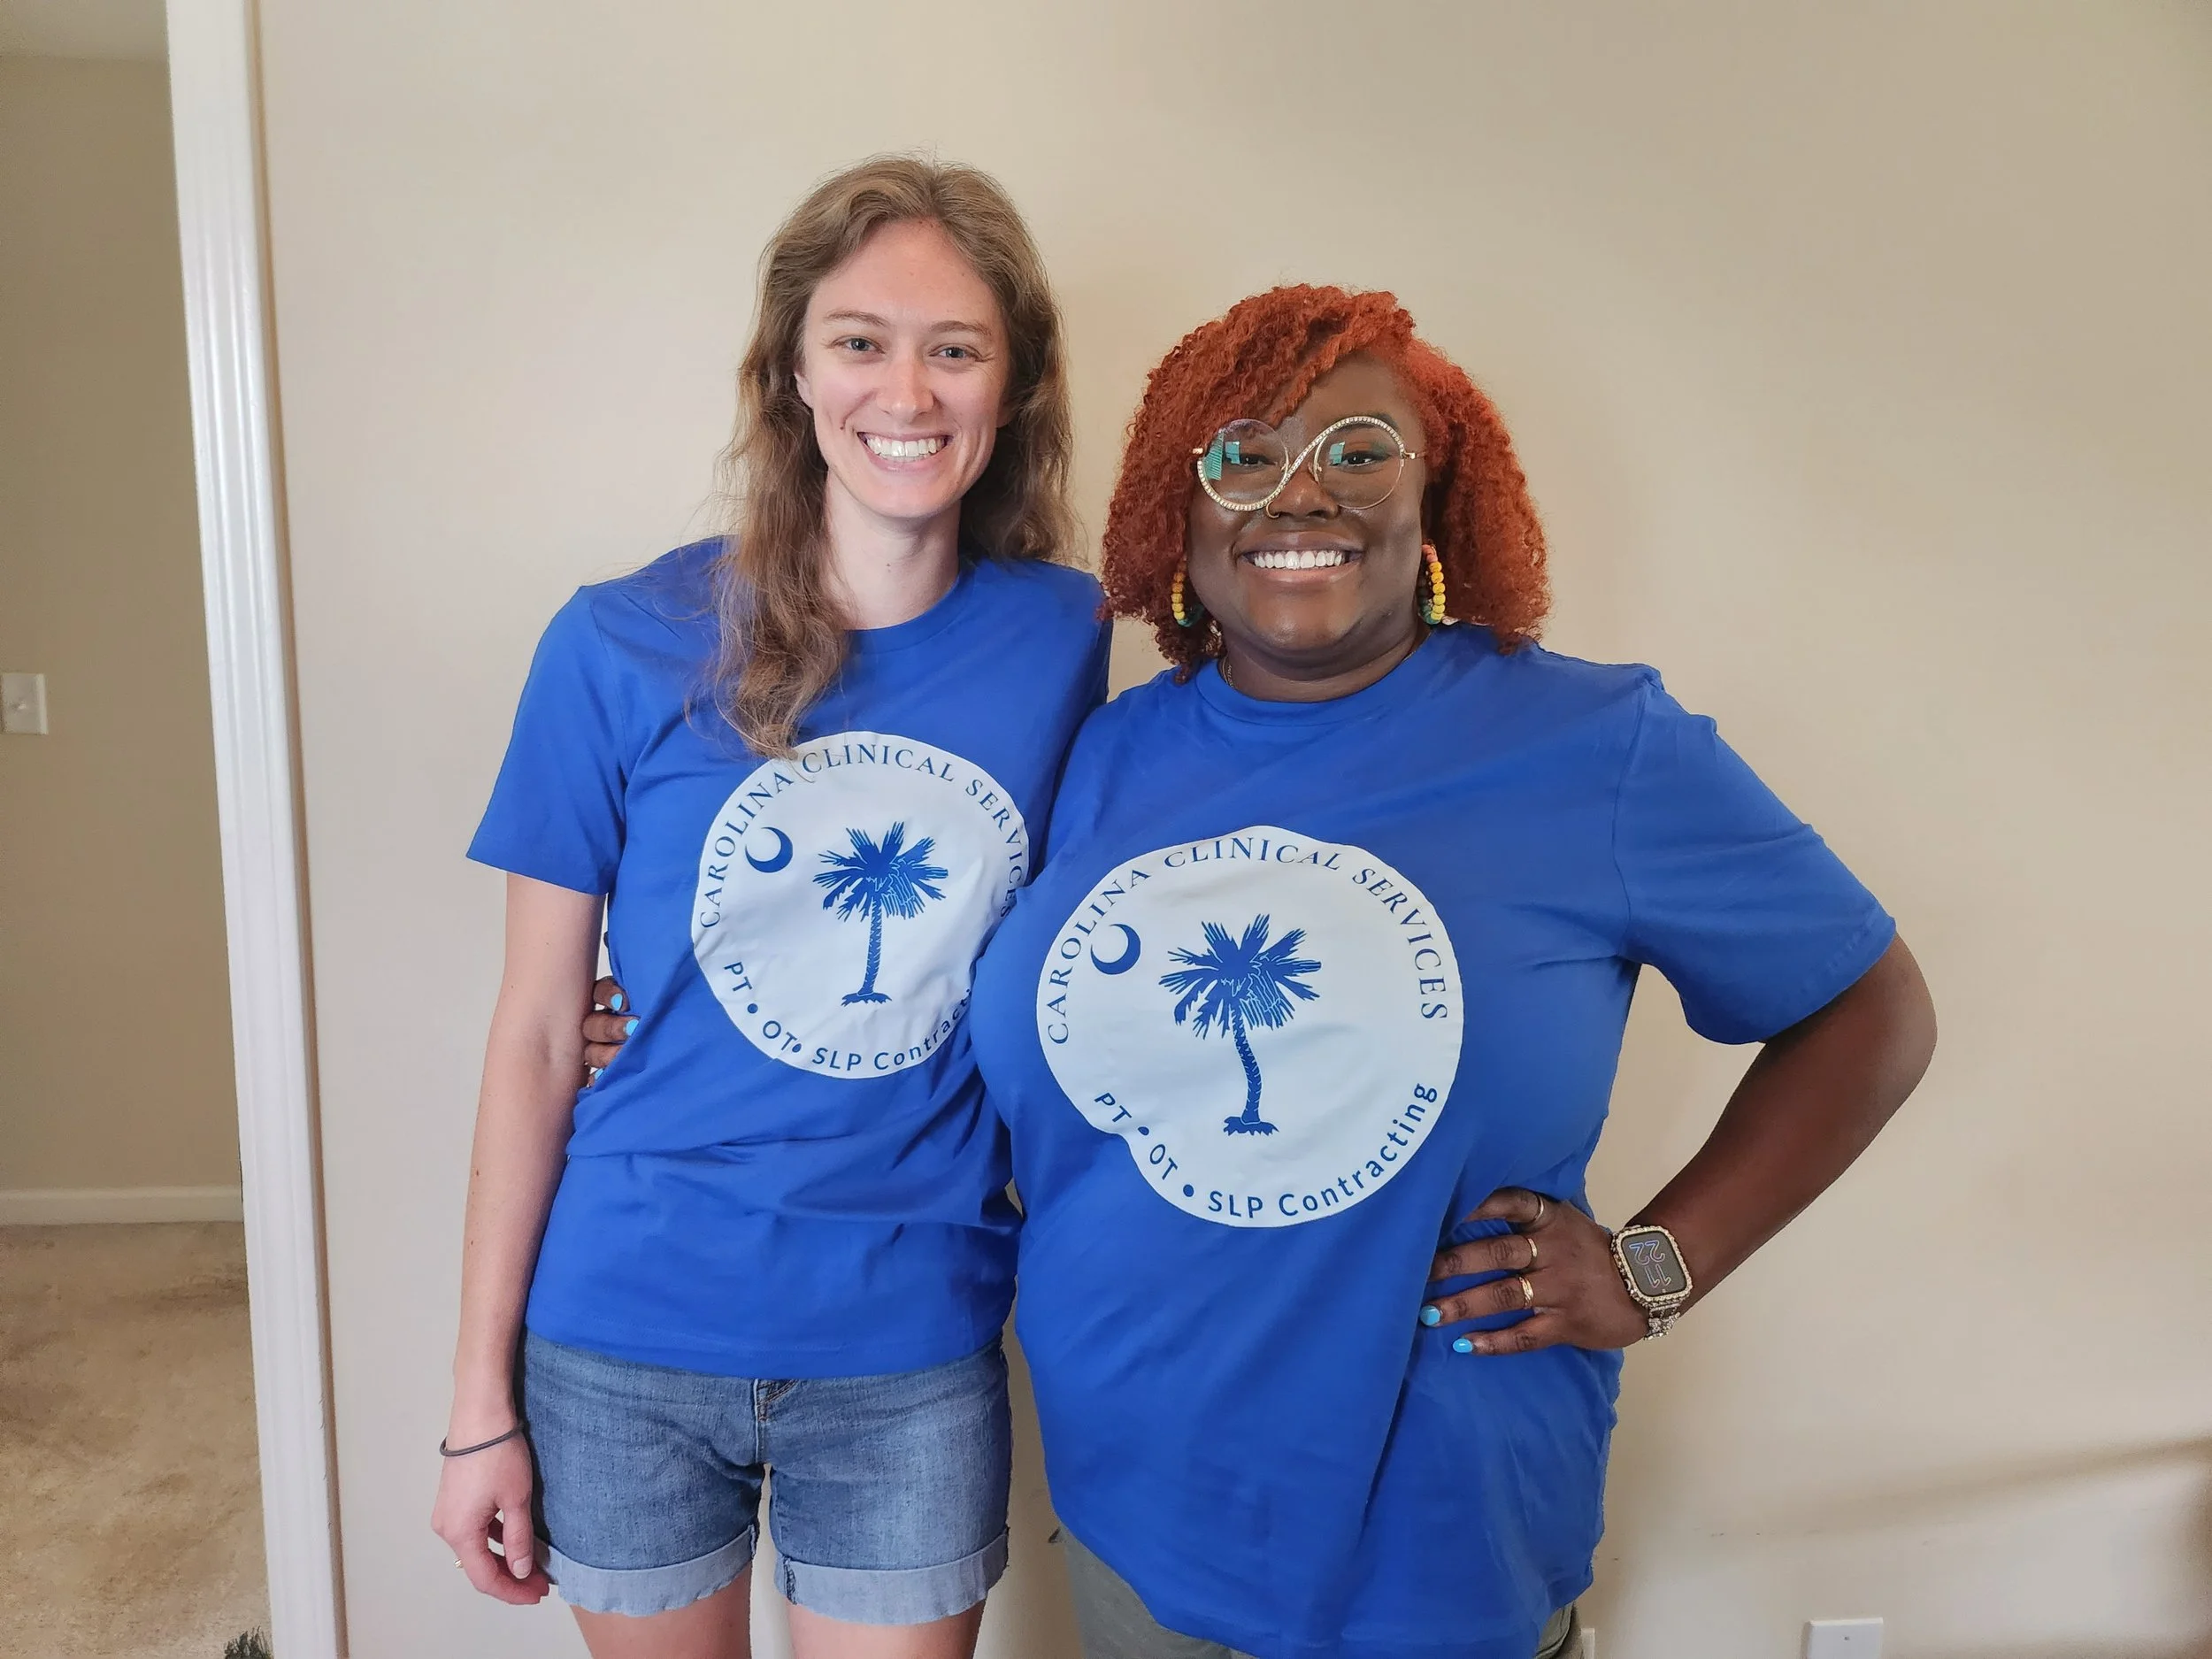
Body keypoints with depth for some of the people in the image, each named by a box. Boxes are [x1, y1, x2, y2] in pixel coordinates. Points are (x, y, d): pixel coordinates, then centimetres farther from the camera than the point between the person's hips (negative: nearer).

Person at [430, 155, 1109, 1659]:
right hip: (628, 1343, 0)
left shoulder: (1062, 638, -6)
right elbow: (536, 1039, -5)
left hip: (912, 1355, 1)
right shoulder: (624, 646, -10)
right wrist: (482, 1401, -1)